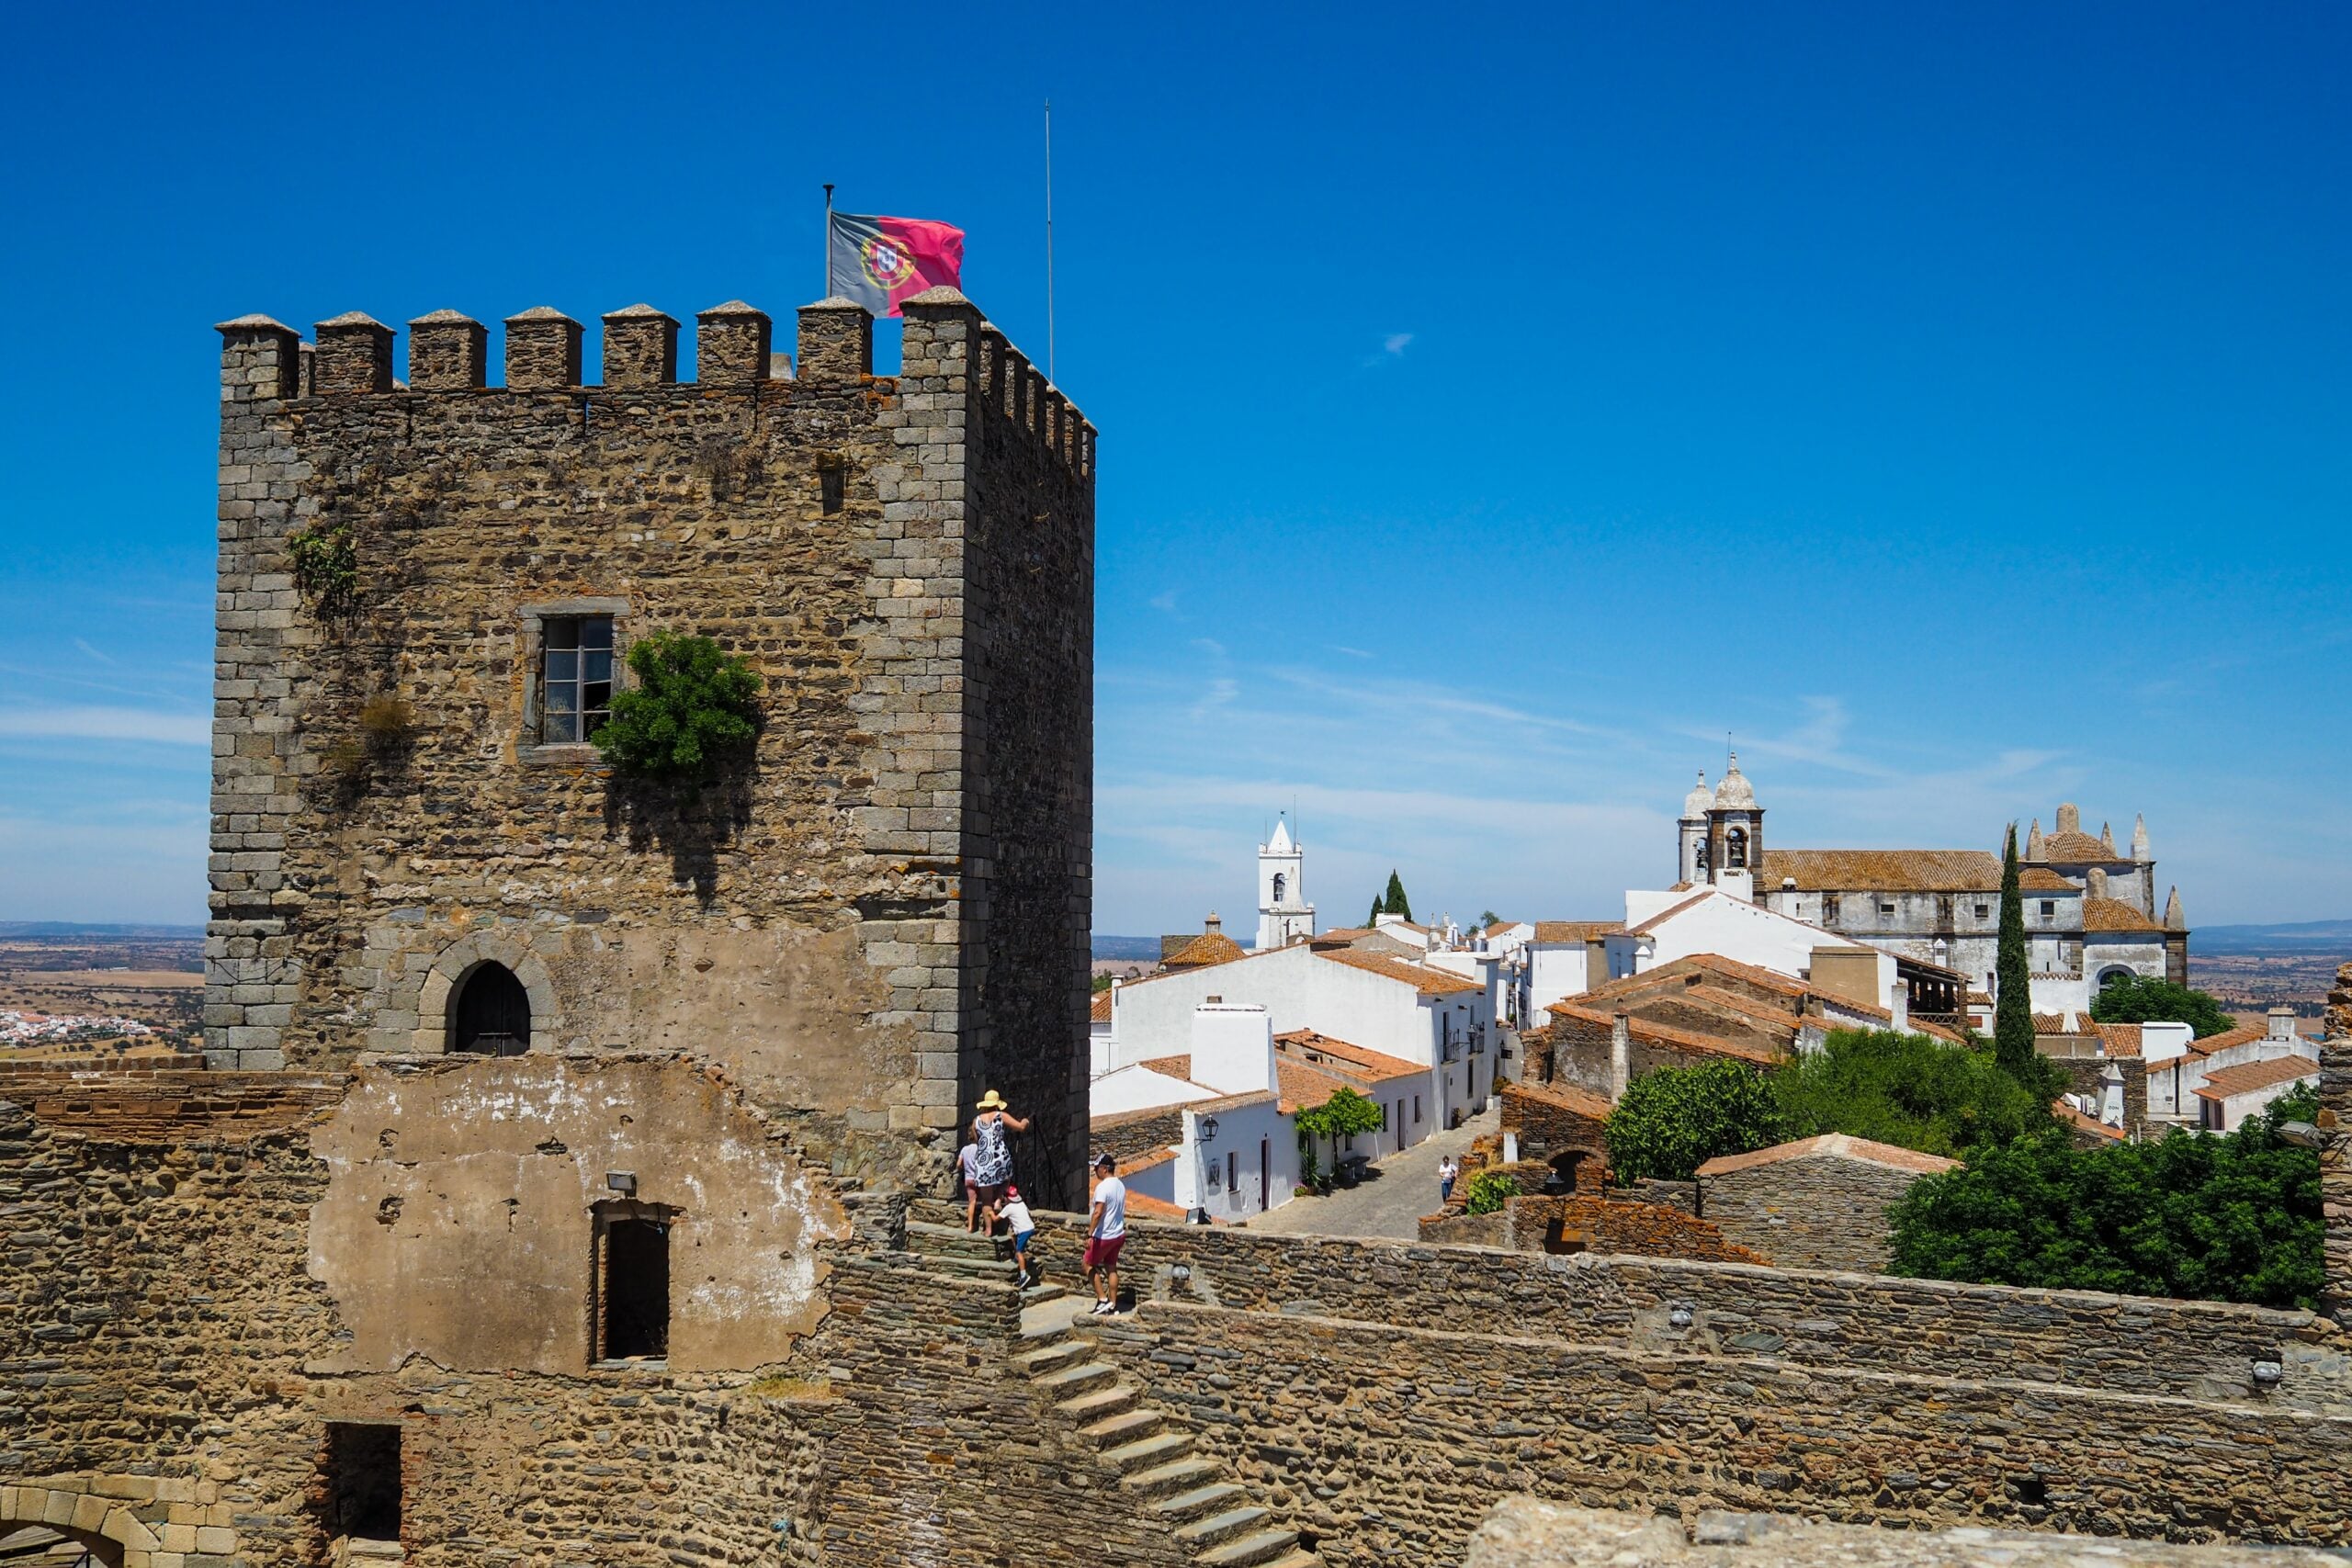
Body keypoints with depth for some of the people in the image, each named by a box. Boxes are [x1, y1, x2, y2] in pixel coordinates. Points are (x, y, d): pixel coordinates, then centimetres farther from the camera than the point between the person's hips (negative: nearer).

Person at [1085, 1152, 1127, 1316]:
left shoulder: (1103, 1187, -20)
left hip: (1103, 1236, -8)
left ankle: (1102, 1299, 1)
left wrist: (1090, 1234, -26)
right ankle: (1113, 1305, 17)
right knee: (1111, 1268, 14)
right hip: (1118, 1234, 8)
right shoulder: (1120, 1185, 8)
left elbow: (1098, 1213, -28)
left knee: (1089, 1265, 7)